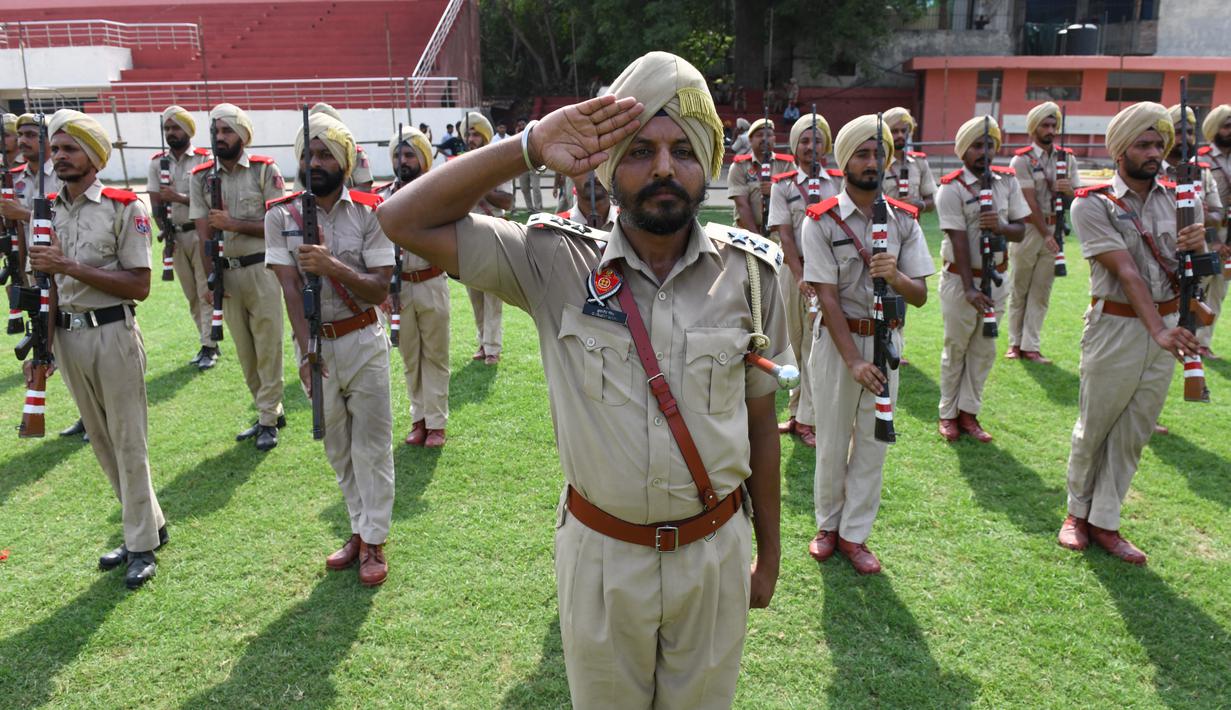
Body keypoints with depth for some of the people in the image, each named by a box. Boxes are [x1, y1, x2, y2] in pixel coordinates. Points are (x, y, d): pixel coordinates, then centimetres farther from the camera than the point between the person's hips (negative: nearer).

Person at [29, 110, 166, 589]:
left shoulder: (123, 207, -9)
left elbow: (139, 285, -14)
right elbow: (43, 283, 14)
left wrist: (69, 266, -18)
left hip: (113, 334, -6)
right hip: (67, 335, 6)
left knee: (128, 441, 1)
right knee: (101, 442, 13)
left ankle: (142, 544, 13)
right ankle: (148, 523, 28)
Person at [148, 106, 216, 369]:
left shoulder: (204, 159, -3)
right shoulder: (157, 162, 9)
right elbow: (155, 200, 5)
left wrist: (179, 198, -19)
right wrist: (164, 227, -10)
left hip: (201, 233, -5)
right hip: (175, 236, 5)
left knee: (205, 292, -7)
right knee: (191, 295, 9)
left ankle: (209, 347, -4)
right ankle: (209, 343, 18)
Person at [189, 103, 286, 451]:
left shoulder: (265, 170, -4)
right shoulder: (201, 176, 5)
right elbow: (204, 233, 2)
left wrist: (235, 224, -16)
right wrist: (211, 279, -4)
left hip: (261, 269, -4)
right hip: (226, 273, 4)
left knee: (268, 346, -1)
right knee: (244, 350, 11)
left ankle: (268, 420, 8)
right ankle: (271, 411, 24)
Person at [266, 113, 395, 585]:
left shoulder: (369, 213, -7)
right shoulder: (281, 215, -2)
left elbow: (379, 289, -13)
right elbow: (290, 288, -11)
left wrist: (332, 266, -30)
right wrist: (307, 350, -21)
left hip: (363, 343, -2)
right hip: (314, 343, 3)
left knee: (371, 447, 2)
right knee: (337, 449, 14)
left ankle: (374, 542, 15)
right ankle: (359, 530, 29)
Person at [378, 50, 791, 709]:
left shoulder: (749, 273, -7)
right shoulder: (558, 265, -12)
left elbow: (761, 422, 1)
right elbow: (404, 220, -16)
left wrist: (768, 553, 8)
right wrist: (529, 148, -24)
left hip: (714, 554, 1)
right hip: (601, 556, 0)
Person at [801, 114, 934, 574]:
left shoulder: (905, 220, 1)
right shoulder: (822, 221, -9)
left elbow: (920, 295, -2)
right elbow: (827, 296, -13)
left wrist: (895, 276, -25)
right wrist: (853, 360, -20)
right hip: (837, 339, -3)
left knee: (873, 441, 9)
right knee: (832, 439, 8)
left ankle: (855, 533, 23)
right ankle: (828, 524, 29)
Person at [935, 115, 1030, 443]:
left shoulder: (1007, 181, 4)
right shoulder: (951, 188, -13)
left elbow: (1020, 230, 3)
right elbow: (959, 240, -19)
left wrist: (1001, 226, -21)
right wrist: (969, 289, -25)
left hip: (996, 277, 5)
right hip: (960, 279, -5)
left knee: (984, 349, 10)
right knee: (956, 348, 7)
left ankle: (968, 412, 21)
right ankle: (948, 414, 19)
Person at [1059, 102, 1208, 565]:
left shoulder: (1178, 199, 8)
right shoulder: (1093, 205, -9)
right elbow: (1125, 271, -20)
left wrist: (1197, 246, -14)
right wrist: (1158, 330, -29)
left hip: (1167, 326, 5)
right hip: (1116, 329, -5)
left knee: (1133, 435, 10)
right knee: (1093, 428, 8)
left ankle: (1104, 522, 21)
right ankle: (1078, 511, 28)